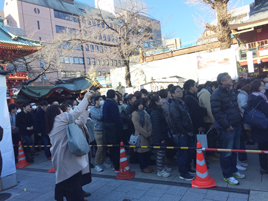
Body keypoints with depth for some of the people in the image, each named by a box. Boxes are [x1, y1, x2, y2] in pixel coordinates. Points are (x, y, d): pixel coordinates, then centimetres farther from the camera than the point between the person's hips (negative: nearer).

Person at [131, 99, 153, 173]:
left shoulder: (143, 113, 15)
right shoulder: (135, 114, -9)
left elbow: (148, 124, 13)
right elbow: (137, 126, -15)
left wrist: (149, 132, -3)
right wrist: (146, 134, -13)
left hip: (146, 136, 7)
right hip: (140, 136, -7)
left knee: (147, 151, 9)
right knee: (141, 151, 1)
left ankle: (146, 166, 22)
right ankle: (143, 168, 13)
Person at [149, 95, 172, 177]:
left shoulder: (159, 110, 13)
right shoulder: (155, 112, -19)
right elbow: (156, 126, -21)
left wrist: (165, 136, 16)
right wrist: (161, 138, -19)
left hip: (163, 135, 10)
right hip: (158, 137, -9)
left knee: (162, 152, 19)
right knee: (160, 153, -1)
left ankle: (163, 166, 32)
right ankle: (160, 171, 10)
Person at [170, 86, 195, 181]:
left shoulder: (182, 103, 17)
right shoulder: (174, 104, -12)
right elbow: (176, 120, -19)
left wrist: (191, 130, 12)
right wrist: (183, 132, -16)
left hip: (187, 132, 9)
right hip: (180, 134, -9)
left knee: (191, 151, 16)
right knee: (182, 153, 0)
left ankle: (187, 168, 34)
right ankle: (183, 173, 14)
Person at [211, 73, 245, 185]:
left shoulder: (231, 91, 14)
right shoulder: (217, 94, -15)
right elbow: (216, 112, -20)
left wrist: (239, 119, 13)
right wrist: (226, 126, -18)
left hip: (236, 125, 9)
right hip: (227, 128, -9)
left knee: (235, 149, 18)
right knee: (226, 152, 1)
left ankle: (233, 170, 34)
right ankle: (227, 175, 15)